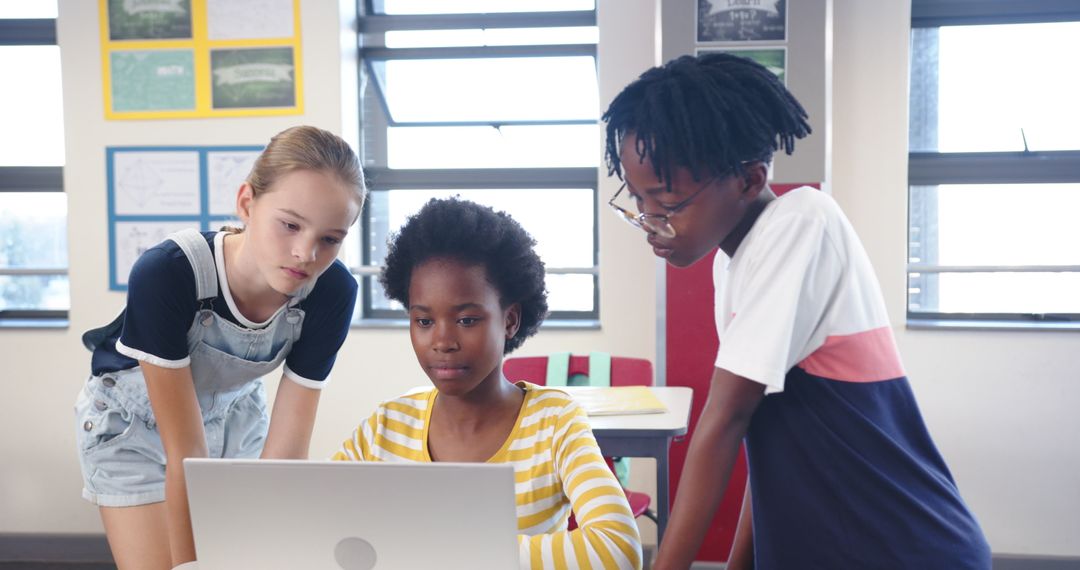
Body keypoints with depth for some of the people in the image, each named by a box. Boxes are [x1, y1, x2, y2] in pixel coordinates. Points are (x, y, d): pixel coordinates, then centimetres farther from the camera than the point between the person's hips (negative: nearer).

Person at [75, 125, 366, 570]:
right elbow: (186, 454, -33)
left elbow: (283, 452, -24)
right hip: (135, 419, -2)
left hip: (235, 413, 3)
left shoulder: (331, 292, -27)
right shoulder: (165, 273, -36)